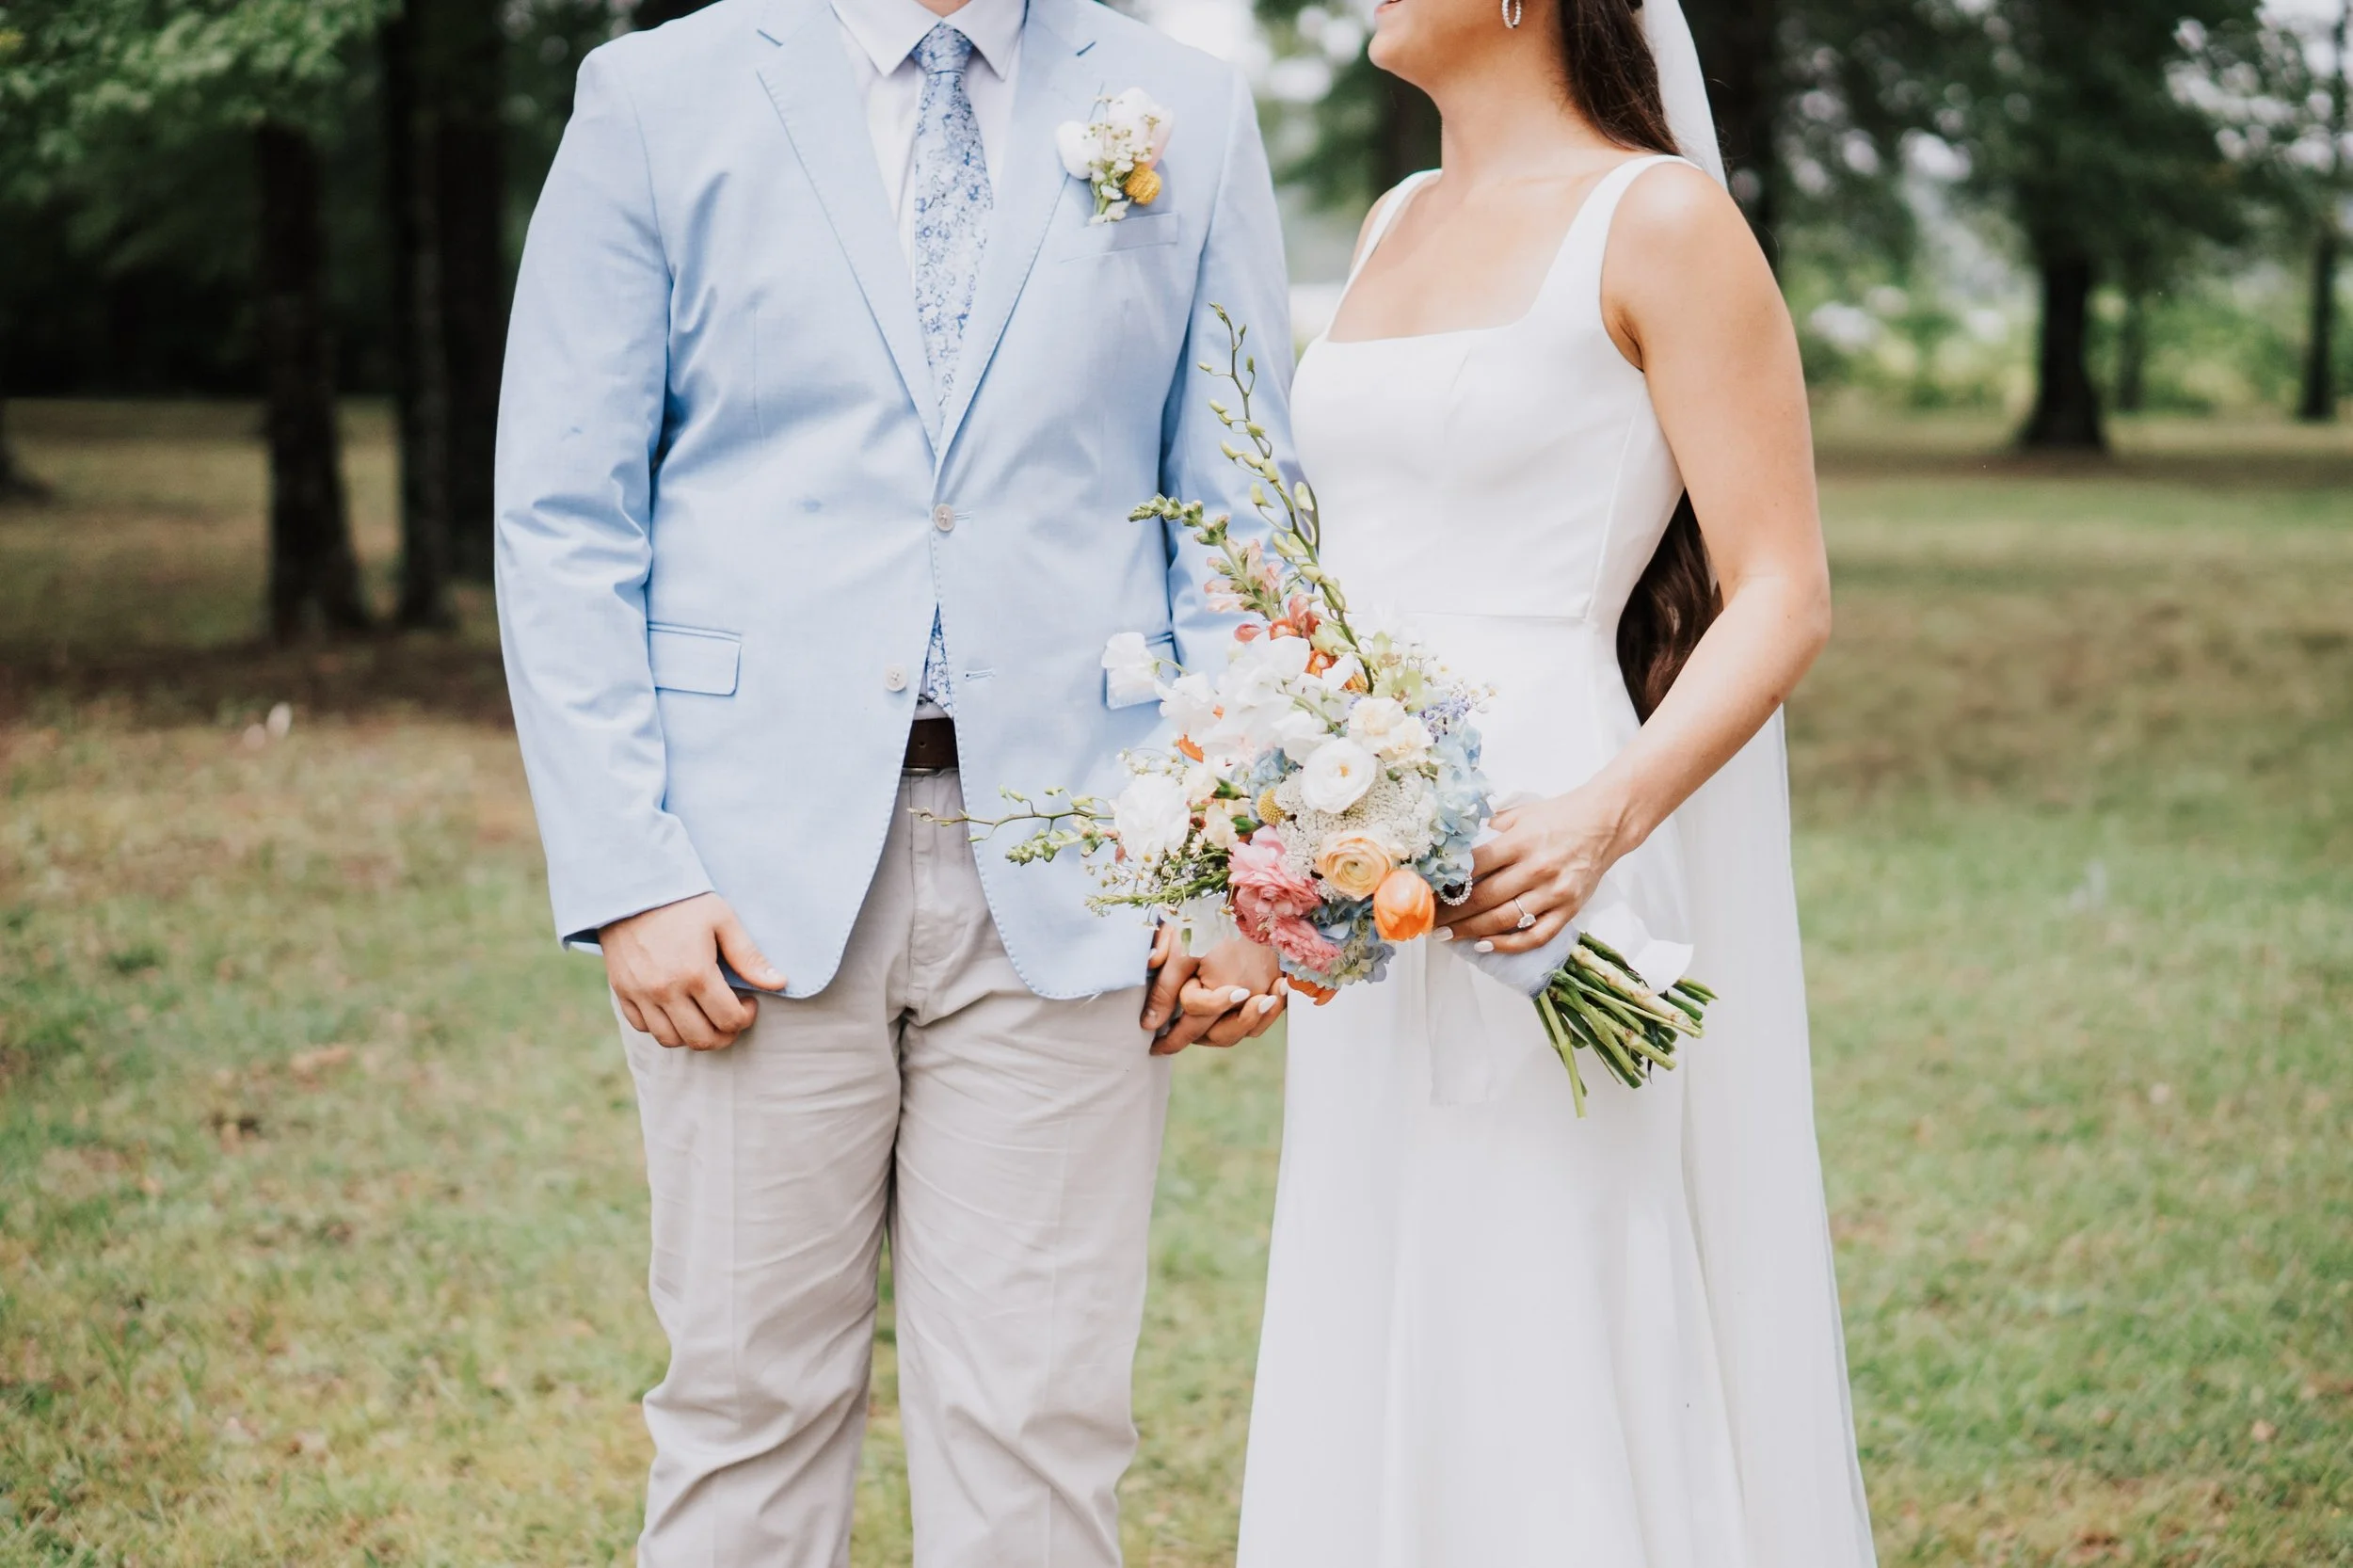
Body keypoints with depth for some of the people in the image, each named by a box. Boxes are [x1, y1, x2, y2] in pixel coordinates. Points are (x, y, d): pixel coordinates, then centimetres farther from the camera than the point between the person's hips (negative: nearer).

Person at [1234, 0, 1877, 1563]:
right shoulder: (1398, 224, 15)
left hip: (1540, 865, -7)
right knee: (1381, 1373, 11)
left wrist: (1608, 815, -25)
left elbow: (1785, 598, -12)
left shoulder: (1658, 221, -7)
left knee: (1563, 1390, -4)